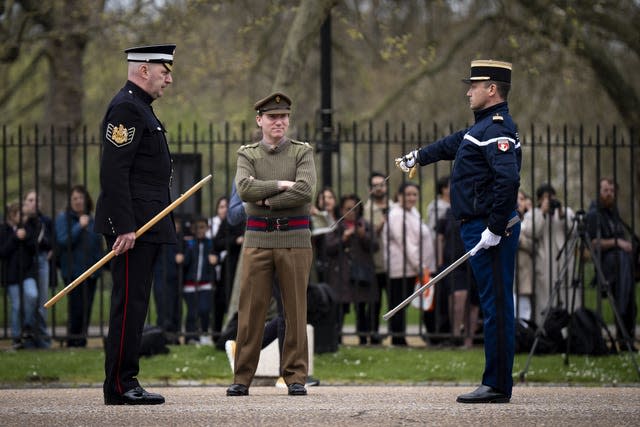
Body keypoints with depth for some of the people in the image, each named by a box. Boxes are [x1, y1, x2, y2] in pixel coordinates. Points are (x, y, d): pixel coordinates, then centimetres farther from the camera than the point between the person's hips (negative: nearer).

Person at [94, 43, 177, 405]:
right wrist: (124, 227, -24)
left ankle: (126, 383, 13)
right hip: (133, 224, -10)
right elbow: (114, 172, -20)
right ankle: (120, 385, -7)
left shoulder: (141, 108, 21)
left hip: (147, 226, 10)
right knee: (130, 302, -9)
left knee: (135, 303, 10)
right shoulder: (126, 108, -13)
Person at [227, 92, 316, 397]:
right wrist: (281, 184, -13)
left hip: (295, 237, -1)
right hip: (258, 237, 1)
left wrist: (266, 199, -10)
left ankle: (296, 377, 7)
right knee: (250, 310, 0)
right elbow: (244, 189, -11)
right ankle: (242, 378, 4)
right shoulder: (247, 155, 8)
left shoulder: (302, 152, 5)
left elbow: (305, 191, -12)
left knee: (296, 311, 2)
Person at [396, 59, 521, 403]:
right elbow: (454, 144, 37)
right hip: (479, 228, 10)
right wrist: (418, 157, 51)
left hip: (491, 229, -10)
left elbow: (508, 179, -26)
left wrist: (494, 229, -26)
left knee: (496, 306, -7)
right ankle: (496, 383, 13)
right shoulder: (484, 126, 18)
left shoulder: (498, 128, -14)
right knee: (493, 306, 10)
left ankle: (498, 386, -6)